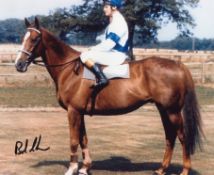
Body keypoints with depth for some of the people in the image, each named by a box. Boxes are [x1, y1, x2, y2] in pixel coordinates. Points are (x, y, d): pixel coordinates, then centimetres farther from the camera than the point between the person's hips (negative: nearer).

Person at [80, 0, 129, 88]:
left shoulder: (118, 22, -17)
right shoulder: (114, 21, 15)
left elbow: (109, 44, -23)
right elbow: (107, 41, 19)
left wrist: (93, 49, -12)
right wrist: (94, 48, 6)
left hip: (116, 56, -11)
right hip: (113, 53, 11)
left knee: (85, 56, -19)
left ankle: (101, 79, -23)